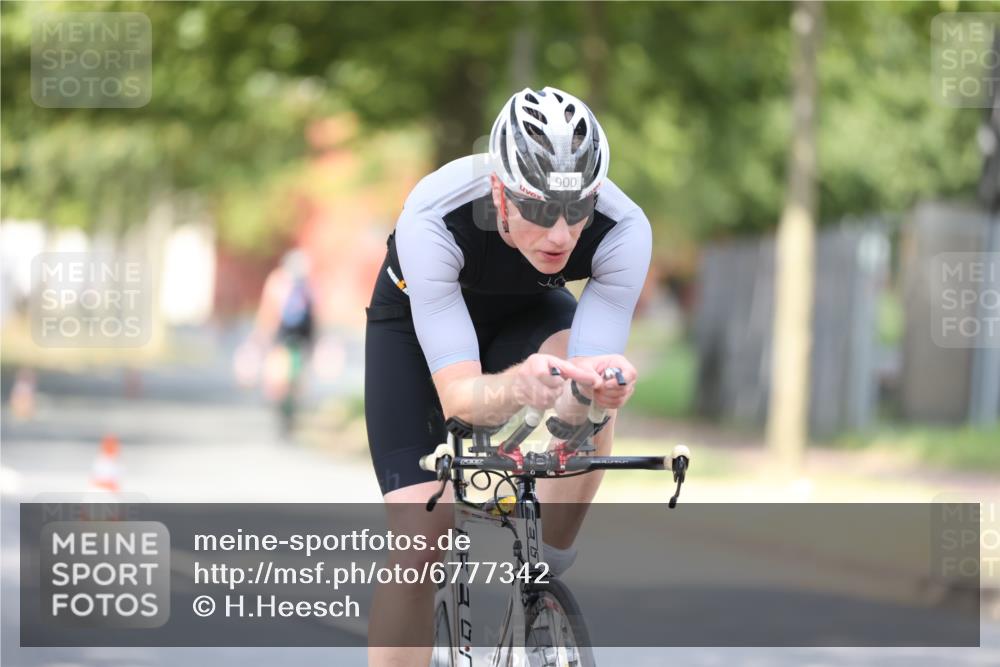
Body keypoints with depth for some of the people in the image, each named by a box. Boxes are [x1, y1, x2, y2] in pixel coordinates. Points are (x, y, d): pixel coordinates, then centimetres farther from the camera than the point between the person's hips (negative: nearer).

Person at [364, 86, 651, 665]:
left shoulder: (624, 230, -34)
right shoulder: (431, 221, -41)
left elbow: (573, 403, -34)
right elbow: (458, 397, -42)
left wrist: (589, 385, -58)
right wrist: (517, 385, -64)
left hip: (527, 311, 2)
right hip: (418, 319, -2)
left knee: (589, 401, -33)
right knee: (422, 540, -15)